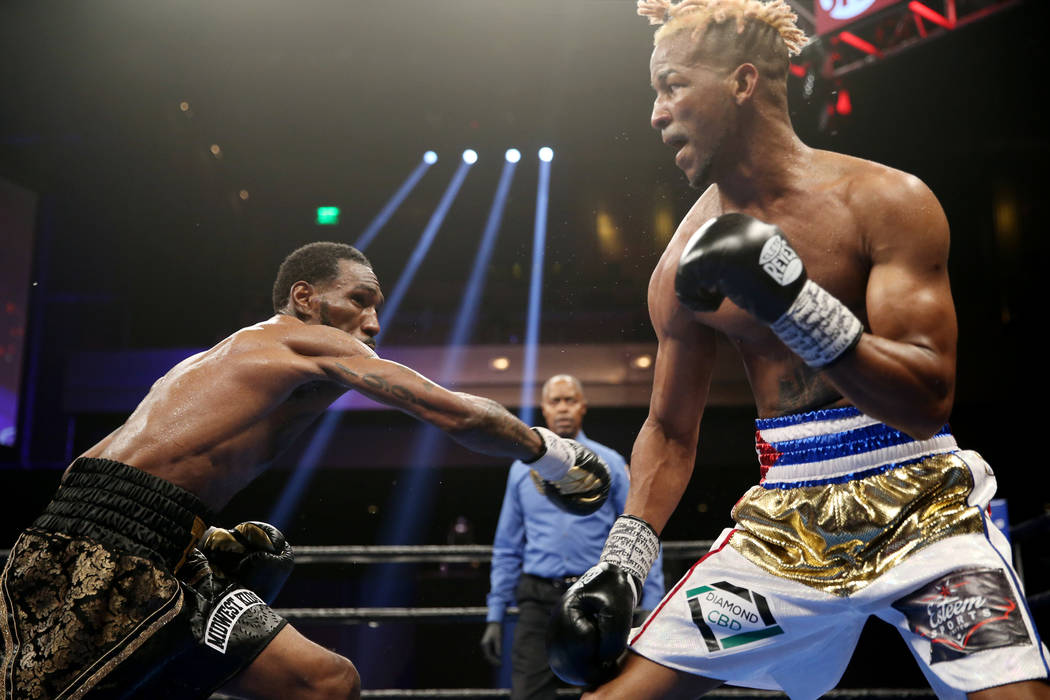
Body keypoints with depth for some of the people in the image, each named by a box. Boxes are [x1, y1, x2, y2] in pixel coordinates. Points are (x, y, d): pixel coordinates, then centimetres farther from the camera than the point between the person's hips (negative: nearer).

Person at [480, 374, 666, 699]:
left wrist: (650, 605, -5)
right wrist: (495, 615, 9)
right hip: (538, 601, 1)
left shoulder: (610, 464, 5)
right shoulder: (522, 469, 11)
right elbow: (507, 548, 13)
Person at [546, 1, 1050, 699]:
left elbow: (930, 400, -15)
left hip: (919, 503, -2)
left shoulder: (886, 200, -9)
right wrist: (620, 564, 2)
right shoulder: (684, 264, 2)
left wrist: (793, 301, -28)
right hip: (783, 519, 3)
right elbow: (670, 429, 11)